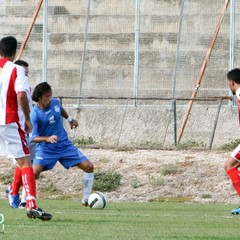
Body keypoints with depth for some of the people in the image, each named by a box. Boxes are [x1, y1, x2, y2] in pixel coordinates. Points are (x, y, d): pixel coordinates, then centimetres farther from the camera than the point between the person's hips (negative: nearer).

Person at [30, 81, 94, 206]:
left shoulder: (55, 102, -4)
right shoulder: (35, 114, -20)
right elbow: (33, 137, -22)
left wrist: (70, 119, 32)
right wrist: (48, 139, -37)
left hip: (64, 145, 5)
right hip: (45, 148, -5)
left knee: (88, 167, -4)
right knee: (34, 172, -27)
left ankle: (86, 199, 10)